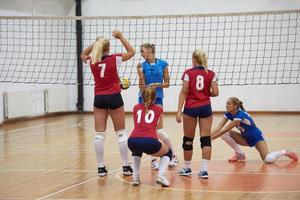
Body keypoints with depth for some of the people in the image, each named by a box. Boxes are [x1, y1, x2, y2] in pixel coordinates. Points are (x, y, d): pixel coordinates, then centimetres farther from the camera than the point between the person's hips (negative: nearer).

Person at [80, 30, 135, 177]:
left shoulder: (92, 61, 0)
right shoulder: (113, 59, -9)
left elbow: (83, 55, 23)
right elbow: (131, 52, 5)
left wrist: (94, 43, 14)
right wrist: (121, 37, 4)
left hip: (99, 98, 3)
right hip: (114, 97, -2)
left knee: (99, 134, 4)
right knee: (121, 133, 5)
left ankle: (101, 168, 4)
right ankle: (126, 166, 5)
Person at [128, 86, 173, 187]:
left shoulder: (136, 107, 24)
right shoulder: (158, 109, 20)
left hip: (133, 142, 2)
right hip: (150, 142, -2)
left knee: (136, 151, 40)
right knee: (167, 152, 28)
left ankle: (135, 177, 23)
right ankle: (161, 175, 4)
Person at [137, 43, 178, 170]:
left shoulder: (162, 64, 0)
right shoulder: (143, 66, -1)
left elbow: (167, 83, 4)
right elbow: (142, 87, -4)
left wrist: (157, 85, -14)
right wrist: (140, 74, -18)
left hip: (157, 98, -1)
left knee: (159, 130, -6)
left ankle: (173, 155, 11)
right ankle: (153, 159, 7)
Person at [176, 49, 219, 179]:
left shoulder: (188, 73, -2)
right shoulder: (211, 74, 4)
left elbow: (184, 93, -7)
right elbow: (215, 93, -3)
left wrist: (179, 111, -9)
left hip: (190, 108, -1)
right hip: (205, 108, 1)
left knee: (188, 139, 10)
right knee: (206, 139, 1)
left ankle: (187, 168, 20)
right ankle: (204, 170, -7)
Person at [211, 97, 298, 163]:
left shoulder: (240, 115, -33)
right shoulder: (228, 114, -10)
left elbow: (225, 129, -36)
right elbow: (218, 128, -16)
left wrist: (210, 138, -36)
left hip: (257, 138, -7)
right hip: (246, 139, 7)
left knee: (268, 159, -29)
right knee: (225, 135, -17)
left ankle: (284, 152, 3)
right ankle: (239, 154, 0)